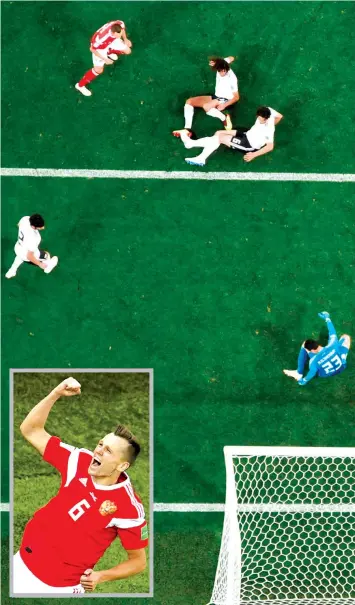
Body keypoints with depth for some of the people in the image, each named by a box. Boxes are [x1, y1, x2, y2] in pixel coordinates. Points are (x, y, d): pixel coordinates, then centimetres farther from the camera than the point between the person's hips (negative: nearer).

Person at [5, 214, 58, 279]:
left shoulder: (25, 219, -27)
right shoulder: (33, 238, -45)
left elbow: (19, 225, -1)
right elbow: (29, 256, -33)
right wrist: (40, 264, -18)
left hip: (17, 248, 6)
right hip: (26, 254, -6)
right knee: (46, 255, 24)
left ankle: (12, 271, 55)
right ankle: (47, 268, 54)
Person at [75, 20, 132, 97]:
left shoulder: (120, 24, -35)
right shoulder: (102, 38, -48)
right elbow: (92, 49, -29)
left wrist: (125, 39, -2)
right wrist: (105, 59, -25)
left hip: (112, 40, 5)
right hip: (100, 47, -5)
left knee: (127, 51, 15)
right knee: (98, 70, -6)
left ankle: (109, 51, 46)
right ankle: (80, 85, 17)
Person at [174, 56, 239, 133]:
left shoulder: (232, 78, -22)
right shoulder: (221, 65, -7)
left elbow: (236, 97, -15)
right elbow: (231, 58, 17)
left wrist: (224, 105, -27)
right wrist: (215, 62, 0)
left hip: (225, 100, -8)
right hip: (216, 97, 8)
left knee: (206, 106, -39)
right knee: (189, 101, -5)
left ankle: (225, 119, -15)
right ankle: (187, 129, -14)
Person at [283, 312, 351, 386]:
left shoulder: (314, 361, -39)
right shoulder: (332, 345, -36)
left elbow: (312, 373, -21)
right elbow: (332, 333, -17)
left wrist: (304, 380, 0)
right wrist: (327, 318, -1)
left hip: (325, 374, -2)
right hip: (341, 367, 2)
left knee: (304, 345, -6)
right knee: (345, 337, 13)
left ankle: (299, 373, 9)